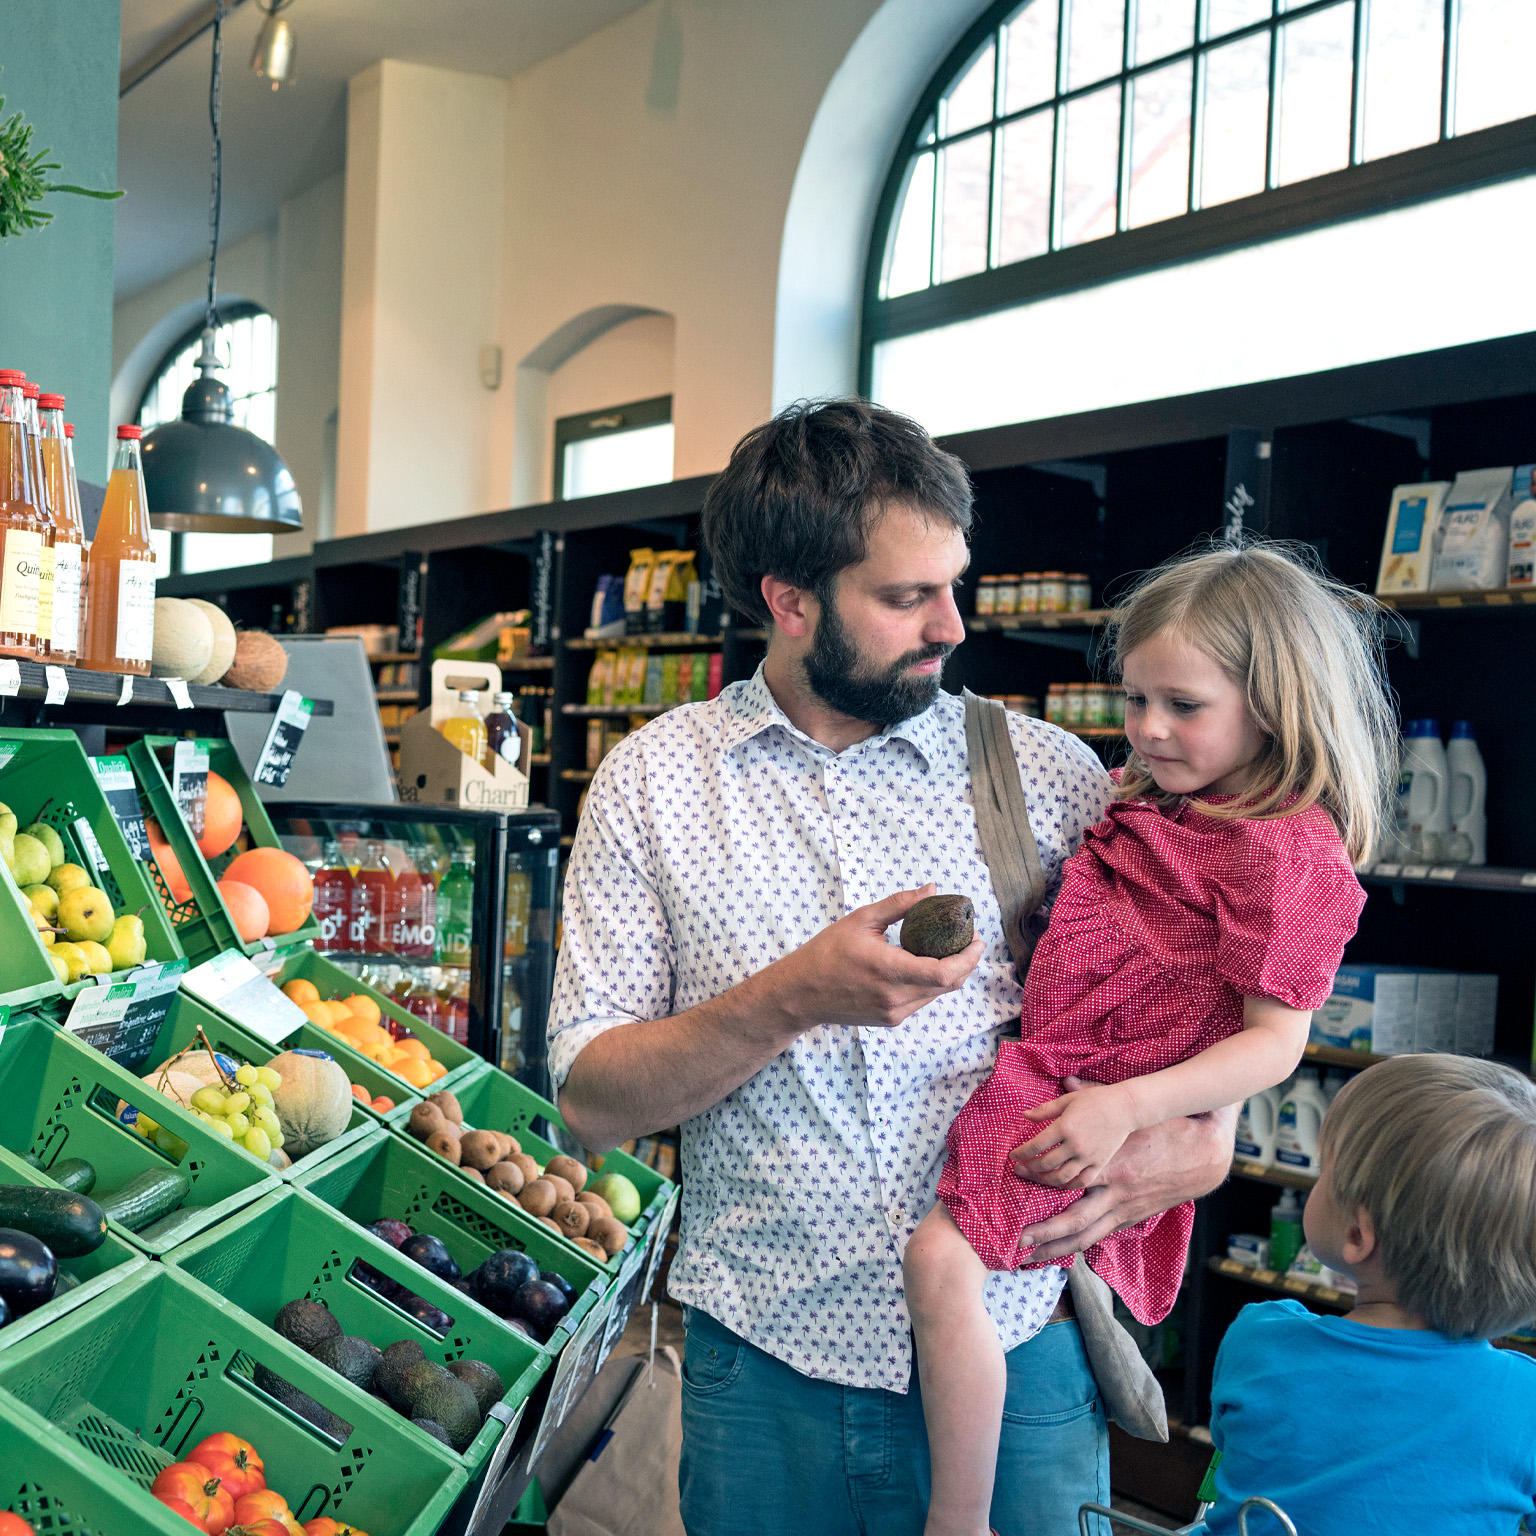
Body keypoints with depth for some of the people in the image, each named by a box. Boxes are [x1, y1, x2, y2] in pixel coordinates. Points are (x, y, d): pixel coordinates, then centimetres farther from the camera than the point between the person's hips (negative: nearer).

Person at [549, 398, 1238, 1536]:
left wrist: (1202, 1143, -12)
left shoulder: (1050, 771, -1)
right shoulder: (651, 780, -2)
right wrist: (794, 997, -21)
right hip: (767, 1365, 0)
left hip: (1015, 1361, 1)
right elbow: (591, 1102, -6)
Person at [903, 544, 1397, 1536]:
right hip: (1052, 1072, 10)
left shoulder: (1287, 850, -16)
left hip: (1094, 1100, -10)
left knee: (942, 1260, -23)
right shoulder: (1151, 806, 12)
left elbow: (1275, 1042, -19)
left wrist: (1127, 1108, -27)